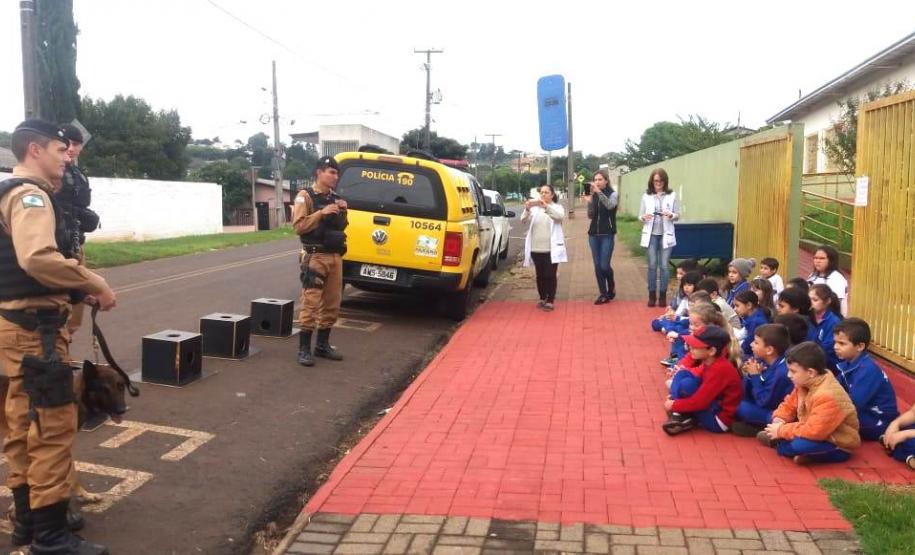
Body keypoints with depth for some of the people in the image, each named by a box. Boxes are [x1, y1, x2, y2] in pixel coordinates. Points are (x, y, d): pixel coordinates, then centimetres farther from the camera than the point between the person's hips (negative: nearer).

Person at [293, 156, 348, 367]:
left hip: (335, 257, 7)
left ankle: (322, 345, 20)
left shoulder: (335, 199, 16)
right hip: (315, 258, -7)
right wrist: (321, 213, -20)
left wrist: (343, 212, 2)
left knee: (332, 305, 10)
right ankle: (304, 349, -2)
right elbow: (298, 226, -13)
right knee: (311, 304, -9)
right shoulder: (305, 196, -4)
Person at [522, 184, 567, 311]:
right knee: (540, 275, 11)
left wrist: (546, 206, -33)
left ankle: (550, 301, 4)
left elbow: (560, 216, -20)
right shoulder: (535, 208, 8)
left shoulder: (557, 207, 2)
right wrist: (527, 209, -27)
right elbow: (523, 220, -6)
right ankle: (542, 298, 23)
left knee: (550, 275, -3)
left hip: (552, 248, -3)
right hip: (536, 248, 3)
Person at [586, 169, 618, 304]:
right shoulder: (594, 195, 7)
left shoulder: (613, 194, -2)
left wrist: (599, 191, -32)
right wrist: (590, 199, -10)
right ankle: (603, 294, 10)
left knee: (604, 265, -7)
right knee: (597, 265, 3)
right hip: (593, 234, 4)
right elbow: (590, 215, 2)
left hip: (607, 235, -4)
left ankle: (611, 286, 22)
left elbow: (610, 205, -25)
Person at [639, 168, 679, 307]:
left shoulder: (672, 195, 1)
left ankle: (663, 295, 10)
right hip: (651, 235, 1)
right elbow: (640, 216, 5)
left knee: (664, 266, 1)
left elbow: (678, 215, 3)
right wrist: (644, 217, -17)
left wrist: (671, 215, -18)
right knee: (652, 265, 3)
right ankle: (652, 295, 11)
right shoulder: (646, 196, 4)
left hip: (666, 235, -1)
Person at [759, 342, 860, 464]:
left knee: (799, 444, -34)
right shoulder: (805, 382, -4)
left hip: (837, 445, -9)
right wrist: (779, 420, -11)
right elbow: (789, 404, 10)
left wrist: (781, 431, -26)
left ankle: (779, 444, -8)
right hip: (818, 433, 9)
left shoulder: (827, 396, -34)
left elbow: (813, 432, -37)